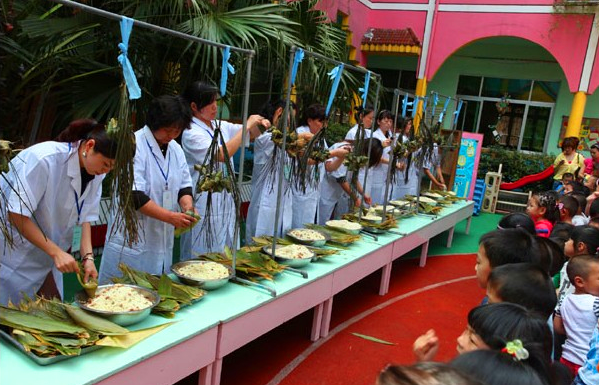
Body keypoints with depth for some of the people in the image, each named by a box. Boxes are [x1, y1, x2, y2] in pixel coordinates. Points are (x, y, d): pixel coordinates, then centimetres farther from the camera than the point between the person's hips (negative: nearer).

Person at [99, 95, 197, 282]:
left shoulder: (176, 149, 9)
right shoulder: (133, 145, -15)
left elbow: (184, 185, 12)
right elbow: (134, 195, -21)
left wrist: (187, 207, -9)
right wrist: (170, 217, -25)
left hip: (163, 239, 7)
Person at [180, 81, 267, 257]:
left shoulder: (221, 126, 9)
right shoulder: (191, 133, -13)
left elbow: (251, 135, 18)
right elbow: (222, 154, -25)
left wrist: (259, 124, -5)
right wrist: (247, 125, -19)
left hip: (225, 199, 8)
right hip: (204, 201, -7)